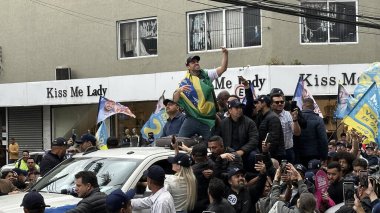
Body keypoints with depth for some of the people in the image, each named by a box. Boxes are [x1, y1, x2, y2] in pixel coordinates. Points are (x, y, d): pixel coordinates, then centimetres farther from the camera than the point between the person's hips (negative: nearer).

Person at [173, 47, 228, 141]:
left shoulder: (207, 75, 7)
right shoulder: (184, 82, 4)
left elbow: (223, 68, -3)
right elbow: (175, 99, -1)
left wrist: (225, 54, -16)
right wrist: (179, 90, -20)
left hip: (208, 119, 0)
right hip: (192, 118, 0)